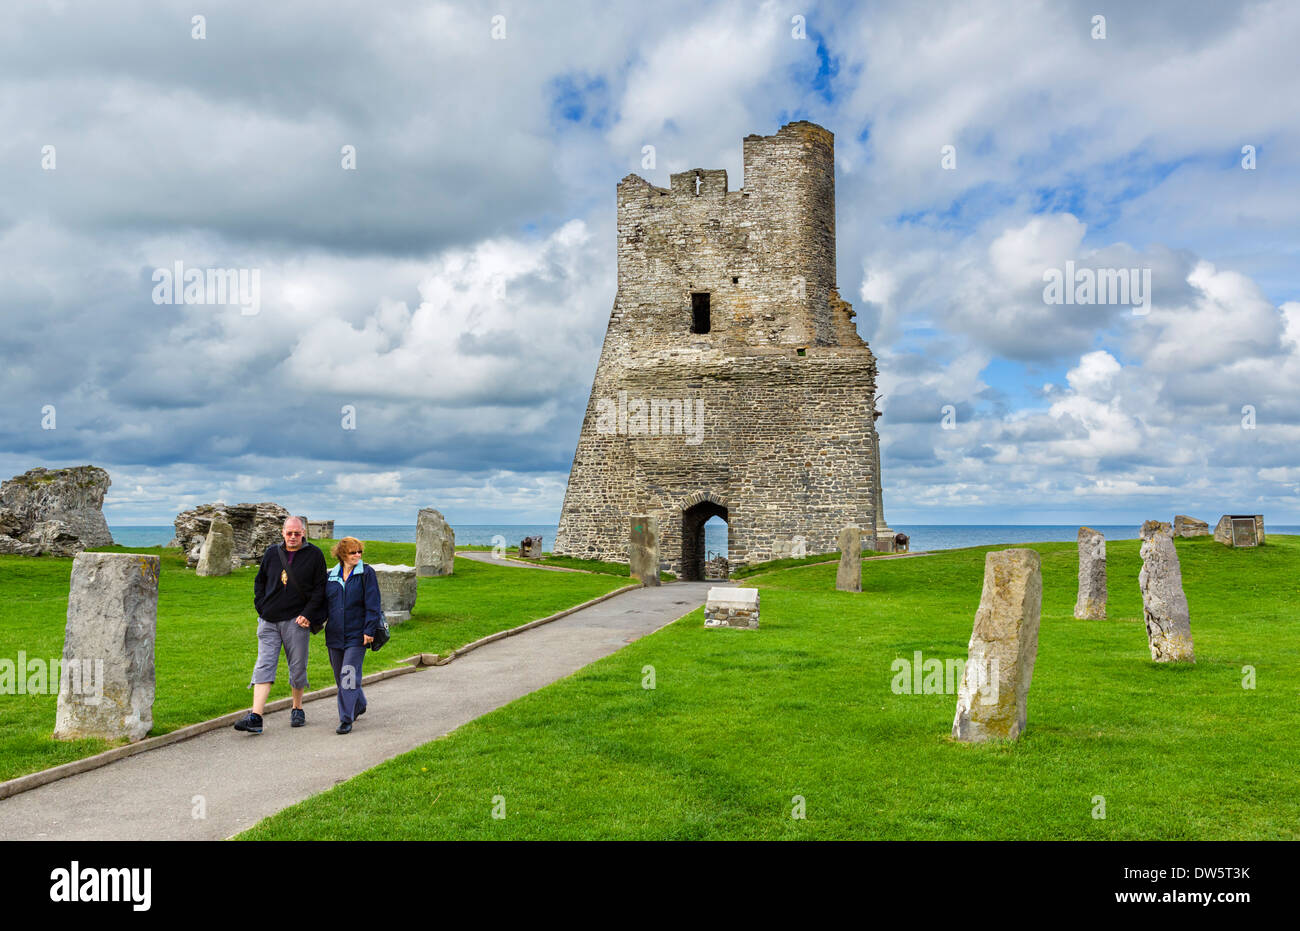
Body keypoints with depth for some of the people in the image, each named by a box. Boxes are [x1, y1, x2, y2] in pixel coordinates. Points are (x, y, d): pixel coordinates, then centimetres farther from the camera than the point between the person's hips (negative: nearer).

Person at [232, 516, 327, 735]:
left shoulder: (314, 555, 1)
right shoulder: (272, 553, 10)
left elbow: (320, 588, -1)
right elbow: (259, 581, 19)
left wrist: (307, 615, -9)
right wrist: (261, 608, 6)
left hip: (296, 620, -2)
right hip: (269, 621, 2)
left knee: (297, 668, 6)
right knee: (264, 666, -6)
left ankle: (297, 709, 25)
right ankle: (256, 717, -11)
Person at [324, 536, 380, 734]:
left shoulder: (366, 573, -3)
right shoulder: (331, 576, 9)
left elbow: (372, 604, -8)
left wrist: (369, 630, -13)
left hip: (356, 635, -5)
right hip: (335, 634, 5)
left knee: (349, 675, -12)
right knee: (340, 676, 13)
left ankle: (346, 719, -9)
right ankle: (359, 705, 35)